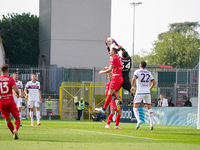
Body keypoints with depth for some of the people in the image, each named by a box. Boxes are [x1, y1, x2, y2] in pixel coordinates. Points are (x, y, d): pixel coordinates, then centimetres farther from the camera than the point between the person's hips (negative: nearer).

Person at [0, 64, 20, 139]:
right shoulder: (11, 79, -5)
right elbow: (16, 89, -16)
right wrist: (18, 95, 5)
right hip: (10, 101, -2)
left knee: (8, 120, 16)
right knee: (17, 118, 8)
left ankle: (14, 134, 17)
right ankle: (16, 129, -18)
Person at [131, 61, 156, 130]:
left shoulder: (137, 71, -1)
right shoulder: (148, 73, 13)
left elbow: (134, 78, -19)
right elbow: (154, 82, 14)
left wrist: (132, 86, -6)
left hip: (140, 92, -4)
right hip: (147, 92, 4)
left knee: (135, 107, -1)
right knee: (149, 108, 15)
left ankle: (138, 120, -25)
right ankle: (151, 123, 4)